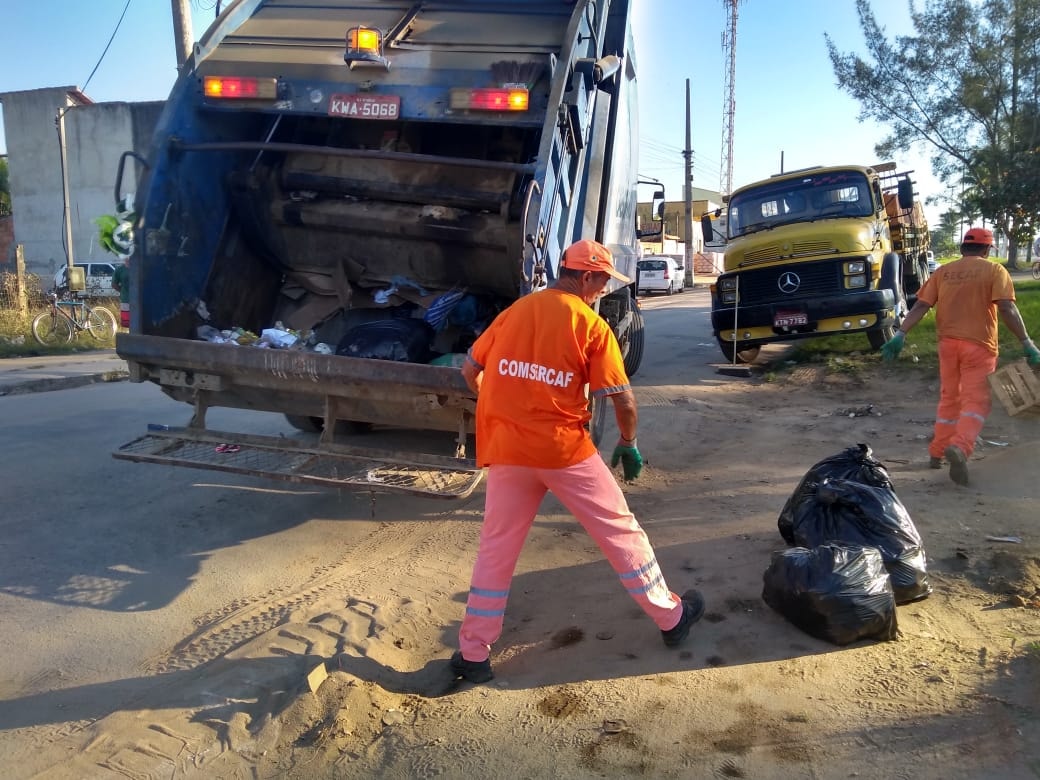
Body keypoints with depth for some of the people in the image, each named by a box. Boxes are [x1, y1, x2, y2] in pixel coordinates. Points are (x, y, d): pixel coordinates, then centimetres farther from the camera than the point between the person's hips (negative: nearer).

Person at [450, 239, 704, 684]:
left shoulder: (513, 312, 9)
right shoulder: (591, 324, -5)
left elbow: (470, 371, 13)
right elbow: (623, 400, -7)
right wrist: (628, 443, 10)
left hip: (506, 448, 4)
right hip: (564, 448, -4)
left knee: (496, 548, 14)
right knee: (621, 532, 13)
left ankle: (474, 654, 18)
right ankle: (671, 617, 28)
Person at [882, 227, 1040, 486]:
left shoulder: (943, 271, 9)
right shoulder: (994, 270, -2)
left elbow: (920, 306, 0)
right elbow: (1007, 309, -13)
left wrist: (900, 335, -2)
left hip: (948, 342, 4)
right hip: (979, 344, -4)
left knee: (949, 399, 17)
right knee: (976, 400, -3)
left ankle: (937, 453, 23)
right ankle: (959, 447, -27)